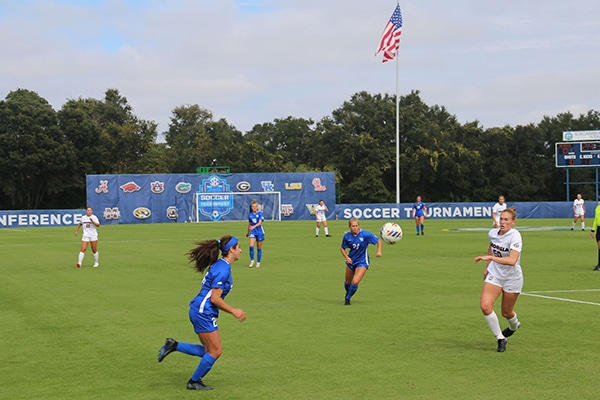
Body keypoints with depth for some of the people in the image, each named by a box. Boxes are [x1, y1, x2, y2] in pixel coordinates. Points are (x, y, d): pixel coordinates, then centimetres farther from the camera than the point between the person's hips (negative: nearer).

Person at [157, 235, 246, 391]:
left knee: (208, 351, 13)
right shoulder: (223, 270, -19)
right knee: (215, 351, 0)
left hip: (200, 312, 10)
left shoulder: (220, 265, 12)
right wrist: (234, 312, -11)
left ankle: (173, 345, 13)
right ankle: (194, 382, 13)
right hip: (203, 313, -10)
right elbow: (215, 299, -20)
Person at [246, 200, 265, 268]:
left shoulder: (260, 213, -6)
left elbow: (260, 222, -18)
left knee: (259, 248, 4)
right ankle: (252, 261, -4)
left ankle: (258, 262, 15)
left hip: (260, 232, -2)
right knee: (251, 246, -16)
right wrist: (248, 232, 27)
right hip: (253, 232, 2)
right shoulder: (250, 214, 5)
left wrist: (254, 226, -35)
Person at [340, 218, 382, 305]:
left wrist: (379, 251, -23)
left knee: (355, 282, -18)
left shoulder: (365, 234, -19)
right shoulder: (347, 236, -10)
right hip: (351, 261, 4)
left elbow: (378, 240, -8)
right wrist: (346, 257, -13)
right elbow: (342, 248, 4)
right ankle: (347, 295, 48)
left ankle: (348, 298, 7)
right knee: (347, 282, 16)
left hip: (362, 262, -4)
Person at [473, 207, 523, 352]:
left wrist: (489, 258, -44)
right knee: (485, 305, -17)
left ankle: (514, 325, 50)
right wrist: (487, 267, 19)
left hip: (512, 279, -4)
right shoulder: (493, 233, -6)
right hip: (494, 274, 4)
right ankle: (500, 339, 0)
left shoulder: (515, 236, -25)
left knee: (506, 313, 11)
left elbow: (512, 260, -38)